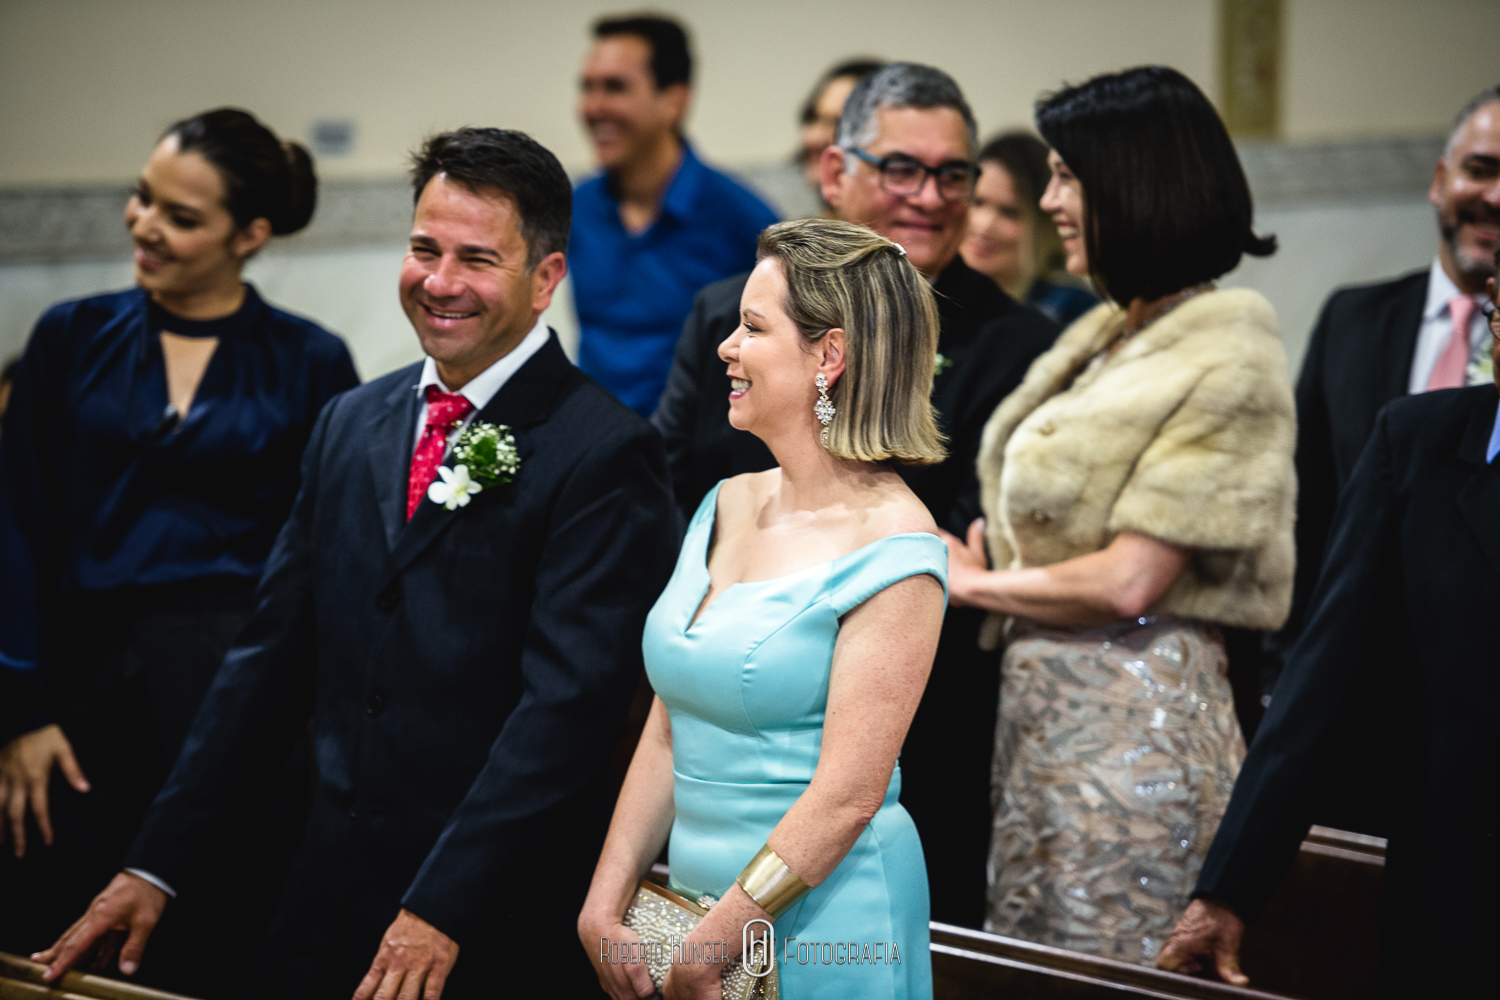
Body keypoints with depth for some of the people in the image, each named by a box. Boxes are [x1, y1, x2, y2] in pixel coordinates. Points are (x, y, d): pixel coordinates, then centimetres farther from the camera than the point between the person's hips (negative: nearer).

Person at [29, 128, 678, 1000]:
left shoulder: (606, 454, -11)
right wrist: (158, 863, 9)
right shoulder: (351, 424, 10)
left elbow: (568, 702, -17)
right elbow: (274, 656, 12)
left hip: (498, 927, -5)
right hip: (331, 897, 6)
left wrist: (443, 910, -21)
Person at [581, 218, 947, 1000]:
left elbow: (847, 796, -17)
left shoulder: (889, 548, -15)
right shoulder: (728, 506, 6)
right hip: (694, 895, 7)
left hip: (820, 921, -6)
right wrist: (604, 907, -1)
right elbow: (666, 737, 7)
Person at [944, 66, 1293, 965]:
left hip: (1137, 719, -9)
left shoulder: (1226, 363, -14)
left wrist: (975, 584, -6)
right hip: (1045, 712, 9)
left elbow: (1129, 583, -18)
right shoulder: (1106, 336, 13)